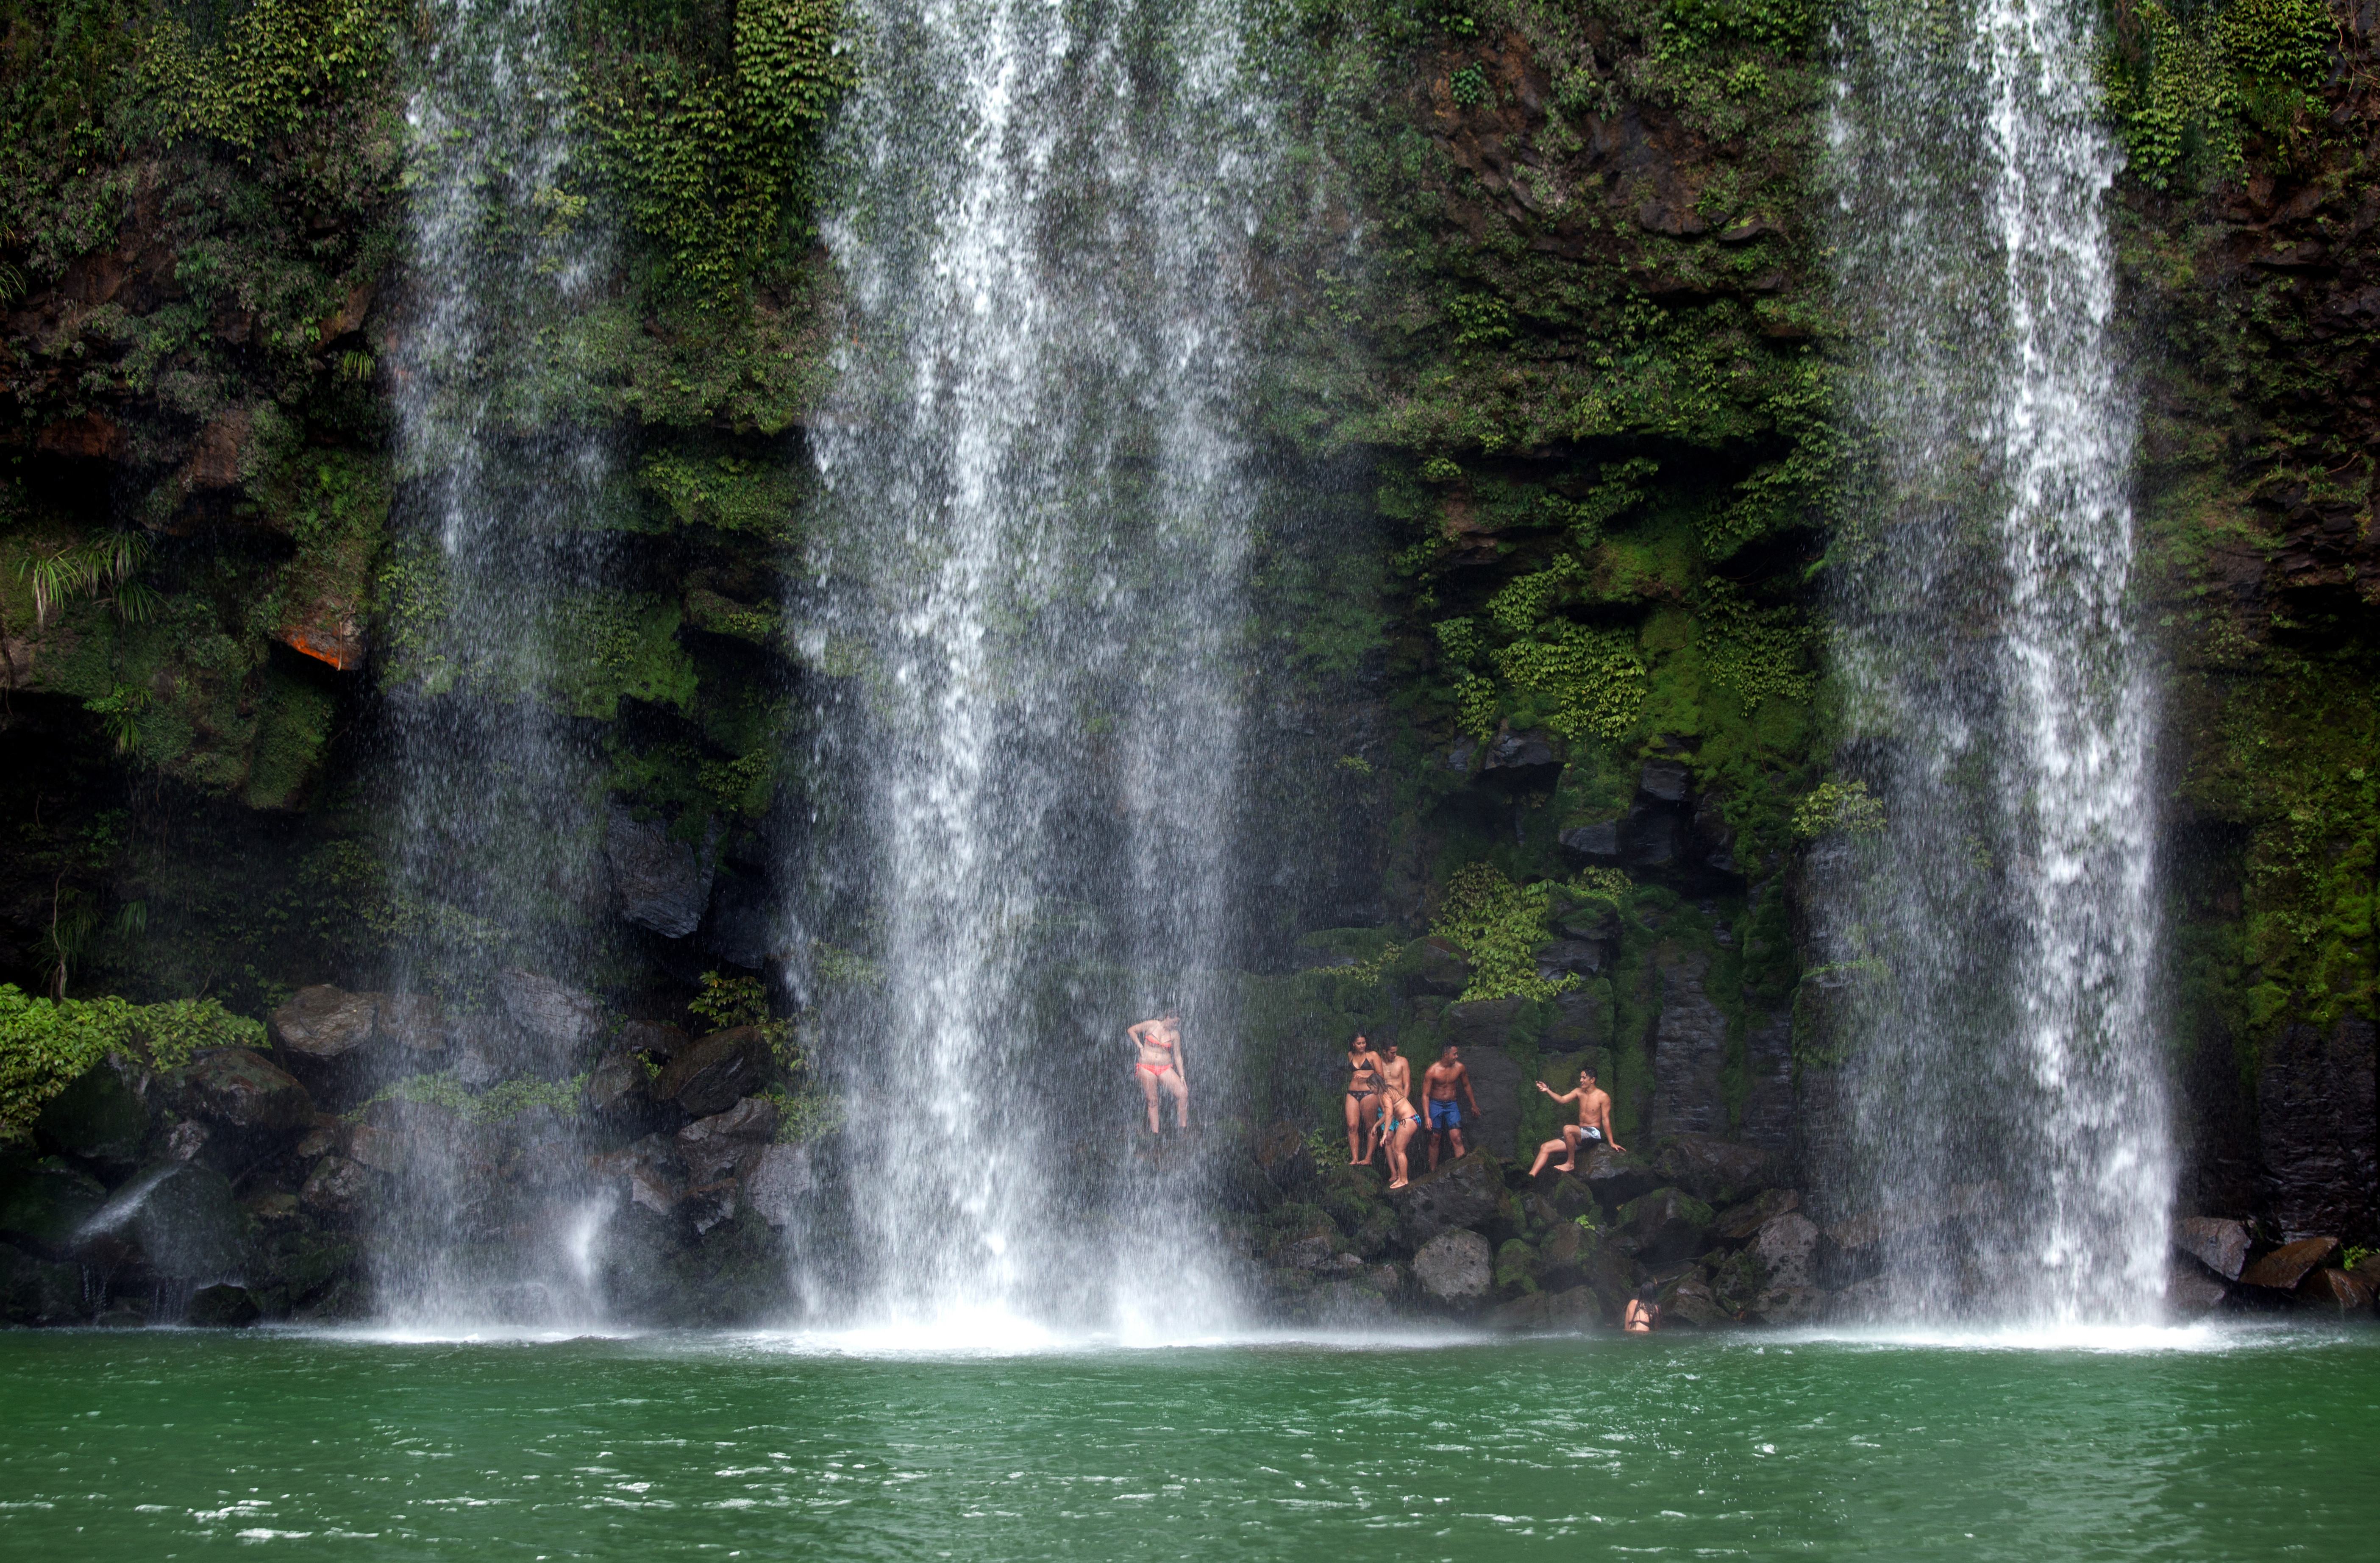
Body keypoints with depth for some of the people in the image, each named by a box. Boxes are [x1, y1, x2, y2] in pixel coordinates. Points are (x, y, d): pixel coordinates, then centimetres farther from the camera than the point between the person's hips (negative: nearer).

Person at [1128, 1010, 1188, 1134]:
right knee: (1152, 1100, -3)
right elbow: (1131, 1030, 9)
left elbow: (1177, 1056, 9)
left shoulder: (1175, 1034, 6)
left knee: (1183, 1093, -14)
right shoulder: (1151, 1025, -2)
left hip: (1165, 1068, 2)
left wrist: (1182, 1076, 4)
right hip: (1146, 1067, -2)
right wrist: (1140, 1047, 1)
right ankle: (1155, 1132, 1)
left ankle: (1183, 1128, -9)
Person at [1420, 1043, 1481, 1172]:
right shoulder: (1432, 1071, -14)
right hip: (1436, 1105, -2)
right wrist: (1427, 1117, -17)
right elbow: (1425, 1095, -10)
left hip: (1452, 1105, 2)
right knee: (1435, 1139, 3)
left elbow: (1466, 1086, 15)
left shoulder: (1459, 1068, -3)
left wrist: (1474, 1105, 23)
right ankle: (1433, 1172, 11)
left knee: (1457, 1137, -16)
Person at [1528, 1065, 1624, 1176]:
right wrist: (1547, 1091, -21)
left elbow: (1605, 1120, -8)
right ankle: (1530, 1177, -13)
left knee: (1568, 1129, -36)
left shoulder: (1603, 1097, -6)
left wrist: (1612, 1143, -6)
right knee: (1545, 1148, -3)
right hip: (1581, 1135, 7)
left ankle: (1570, 1163, -21)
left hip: (1594, 1134, -7)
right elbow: (1562, 1099, -3)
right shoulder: (1579, 1093, 11)